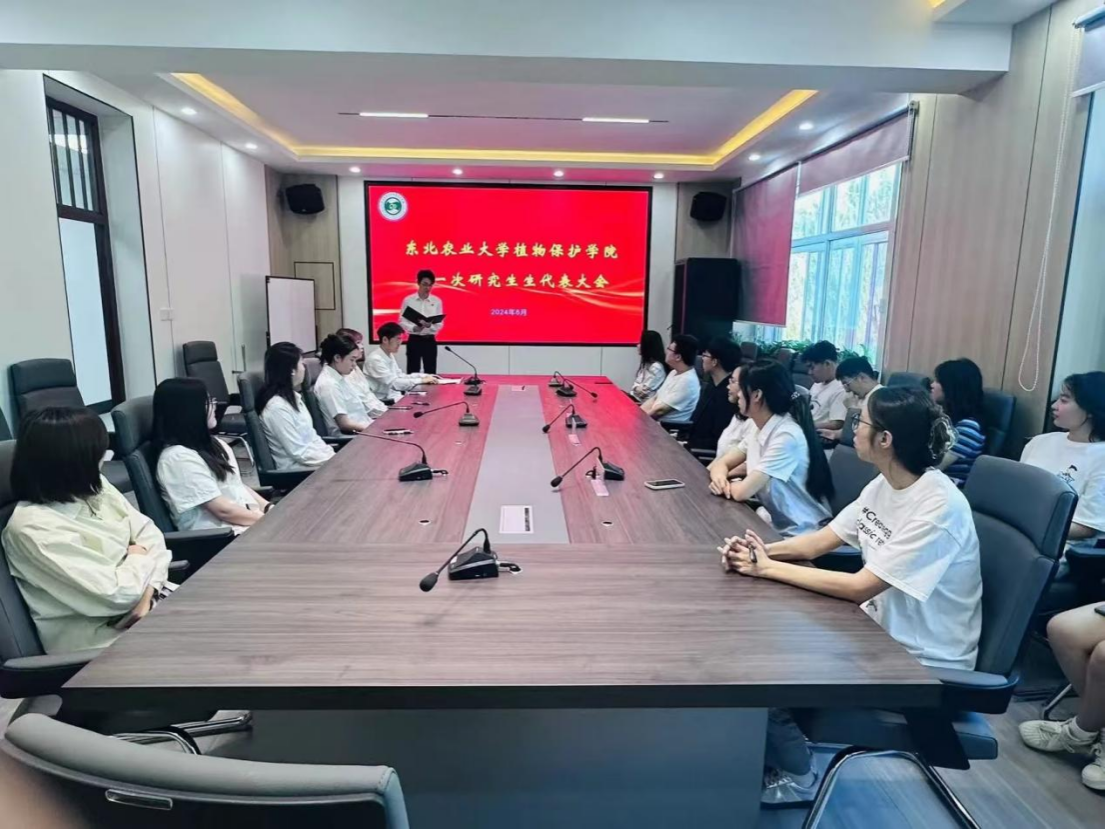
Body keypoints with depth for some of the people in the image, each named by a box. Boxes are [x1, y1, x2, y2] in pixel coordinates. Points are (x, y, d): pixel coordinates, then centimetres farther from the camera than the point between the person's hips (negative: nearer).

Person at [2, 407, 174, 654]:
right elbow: (117, 594, -23)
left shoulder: (93, 487, 3)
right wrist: (139, 557, -3)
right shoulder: (33, 528, -20)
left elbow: (149, 532, 4)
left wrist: (149, 590, -12)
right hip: (102, 639, -7)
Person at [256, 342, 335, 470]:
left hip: (312, 460, 9)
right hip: (298, 469, -9)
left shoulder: (294, 397, 9)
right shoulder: (277, 407, -20)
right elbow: (300, 453, -20)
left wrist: (332, 456, 0)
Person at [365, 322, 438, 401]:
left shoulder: (390, 355, 9)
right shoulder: (375, 359, -18)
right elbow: (393, 383, -24)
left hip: (395, 396, 8)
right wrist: (422, 380, -21)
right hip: (385, 401, -8)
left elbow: (399, 376, 14)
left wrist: (424, 376, 1)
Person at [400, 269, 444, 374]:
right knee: (413, 372, 2)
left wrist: (430, 325, -21)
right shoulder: (408, 300, -1)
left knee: (431, 372, 4)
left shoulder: (437, 301, 2)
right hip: (414, 340, -1)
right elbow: (402, 322, -1)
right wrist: (414, 328, -20)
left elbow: (440, 324, 0)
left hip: (430, 341, 1)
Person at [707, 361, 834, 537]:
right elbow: (721, 464, 9)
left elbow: (742, 492, -25)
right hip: (775, 525, 7)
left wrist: (725, 485, -4)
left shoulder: (787, 436, -23)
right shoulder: (760, 431, 3)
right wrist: (720, 479, -13)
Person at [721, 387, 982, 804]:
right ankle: (777, 748, 24)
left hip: (922, 661, -8)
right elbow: (819, 541, 1)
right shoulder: (884, 485, -2)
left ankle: (795, 780, 18)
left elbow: (860, 587, -29)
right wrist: (759, 551, -16)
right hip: (881, 630, 8)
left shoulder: (940, 508, -28)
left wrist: (768, 568, -24)